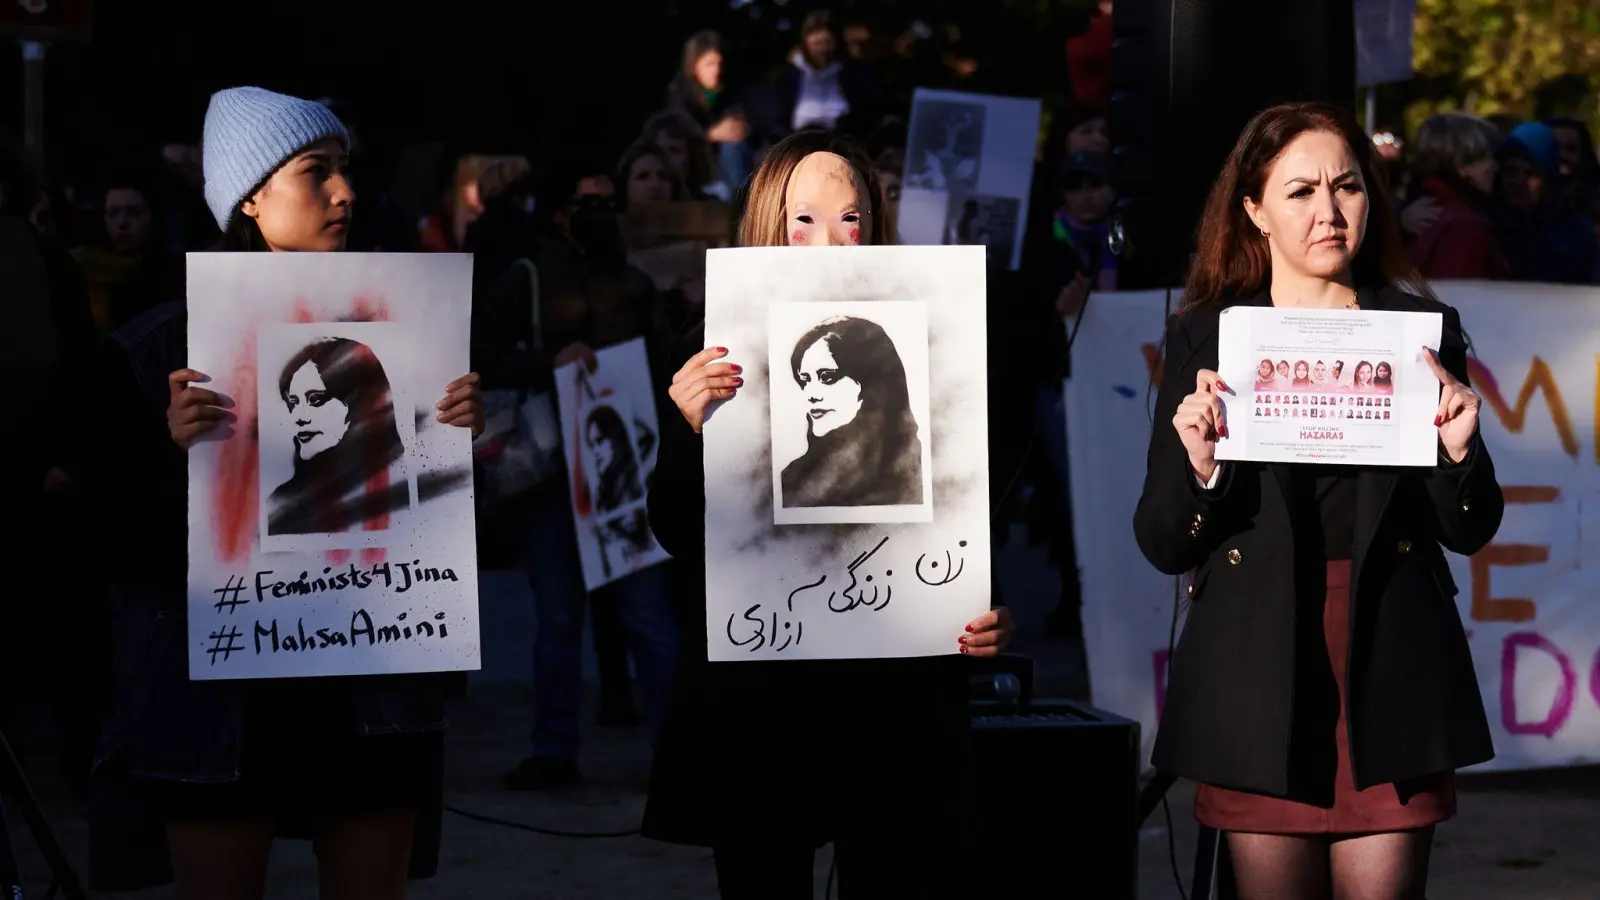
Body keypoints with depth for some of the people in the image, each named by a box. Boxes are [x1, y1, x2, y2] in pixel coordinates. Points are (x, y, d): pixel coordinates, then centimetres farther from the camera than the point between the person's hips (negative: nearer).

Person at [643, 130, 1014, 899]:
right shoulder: (717, 355, 4)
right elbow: (677, 534, 2)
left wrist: (990, 615, -11)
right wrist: (690, 429, -16)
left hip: (897, 689, 0)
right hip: (752, 688, 0)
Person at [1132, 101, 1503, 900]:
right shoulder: (1205, 338, 4)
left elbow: (1470, 533, 8)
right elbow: (1161, 546, 3)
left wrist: (1458, 451, -12)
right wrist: (1201, 467, -17)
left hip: (1391, 682, 1)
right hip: (1259, 677, 0)